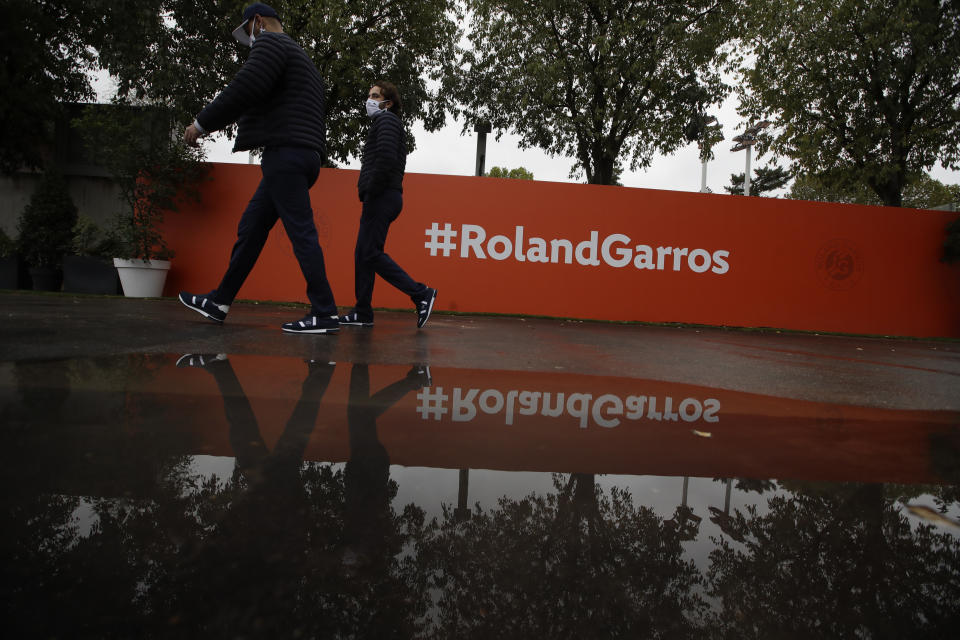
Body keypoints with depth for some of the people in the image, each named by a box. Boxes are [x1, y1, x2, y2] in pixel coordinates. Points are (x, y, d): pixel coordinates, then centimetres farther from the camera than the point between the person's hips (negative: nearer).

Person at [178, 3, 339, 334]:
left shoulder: (271, 42, 1)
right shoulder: (302, 60, 31)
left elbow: (244, 89, -14)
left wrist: (202, 123, -5)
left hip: (285, 152, -10)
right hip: (302, 155, 10)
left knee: (301, 232, -12)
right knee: (250, 228, 12)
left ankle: (324, 314, -12)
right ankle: (220, 302, 19)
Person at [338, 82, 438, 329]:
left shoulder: (386, 120, -3)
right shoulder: (390, 124, 28)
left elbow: (386, 159, -20)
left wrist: (370, 191, -15)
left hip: (381, 197, -10)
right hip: (382, 198, 10)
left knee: (371, 253, -14)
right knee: (362, 253, 7)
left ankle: (421, 293, -15)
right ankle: (363, 312, 9)